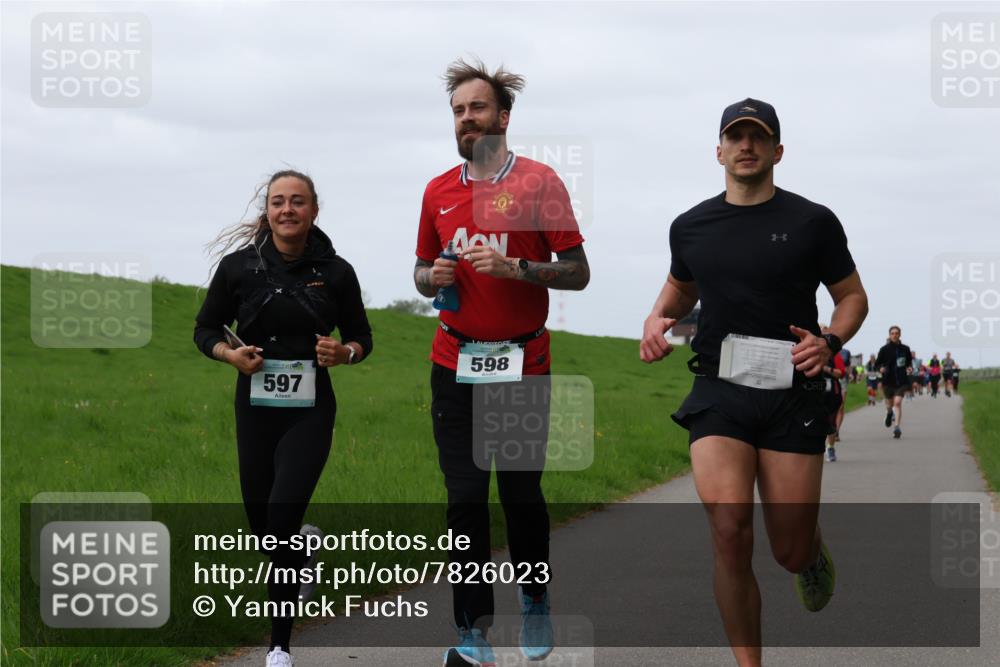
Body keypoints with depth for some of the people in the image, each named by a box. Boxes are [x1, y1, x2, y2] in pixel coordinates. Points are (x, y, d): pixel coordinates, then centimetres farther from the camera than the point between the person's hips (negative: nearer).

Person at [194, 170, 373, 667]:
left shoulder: (335, 272, -2)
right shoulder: (239, 266, -2)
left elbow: (361, 337, 9)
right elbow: (205, 329, 8)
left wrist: (343, 353, -13)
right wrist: (230, 354, -12)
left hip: (309, 411, -2)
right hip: (255, 409, 2)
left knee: (282, 515, -16)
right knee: (262, 525, 10)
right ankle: (305, 546, 50)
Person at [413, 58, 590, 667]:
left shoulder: (539, 181, -3)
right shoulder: (439, 190, 9)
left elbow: (578, 273, -4)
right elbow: (422, 270, 21)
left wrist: (513, 266, -18)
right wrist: (432, 276, -3)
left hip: (523, 366, -3)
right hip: (455, 365, 3)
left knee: (522, 494, 6)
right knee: (465, 498, 0)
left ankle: (536, 600, 29)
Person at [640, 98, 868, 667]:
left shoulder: (813, 222, 2)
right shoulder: (692, 226, 9)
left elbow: (853, 296, 10)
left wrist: (829, 342, -9)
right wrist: (659, 319, 6)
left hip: (792, 394, -1)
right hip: (719, 393, 1)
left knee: (792, 552, 2)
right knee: (729, 533, -19)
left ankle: (814, 550, 42)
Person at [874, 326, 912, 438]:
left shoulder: (905, 349, 2)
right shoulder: (885, 349, -3)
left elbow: (909, 362, 16)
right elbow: (877, 363, 2)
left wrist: (909, 368, -4)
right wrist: (880, 368, -19)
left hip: (901, 381, -1)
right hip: (888, 380, 1)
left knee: (898, 402, -16)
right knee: (889, 404, 15)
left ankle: (898, 427, -17)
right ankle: (889, 413, 52)